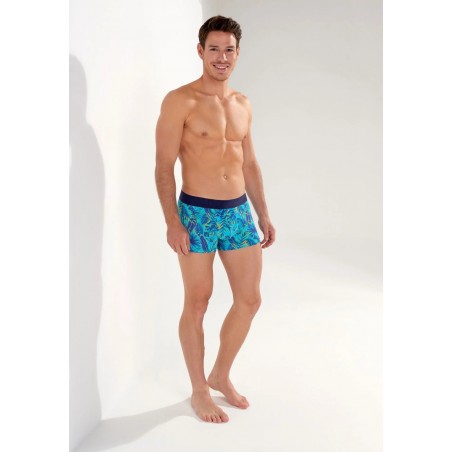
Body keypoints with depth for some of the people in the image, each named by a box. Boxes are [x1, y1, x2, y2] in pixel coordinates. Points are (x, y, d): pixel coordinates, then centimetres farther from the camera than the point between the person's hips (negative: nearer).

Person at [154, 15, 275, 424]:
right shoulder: (180, 102, -9)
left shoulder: (243, 104, 11)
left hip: (239, 211, 7)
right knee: (197, 304, 4)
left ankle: (221, 375, 30)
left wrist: (263, 214, 15)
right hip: (197, 213, -6)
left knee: (250, 299, 9)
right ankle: (199, 391, 21)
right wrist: (172, 221, -18)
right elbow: (164, 167, -11)